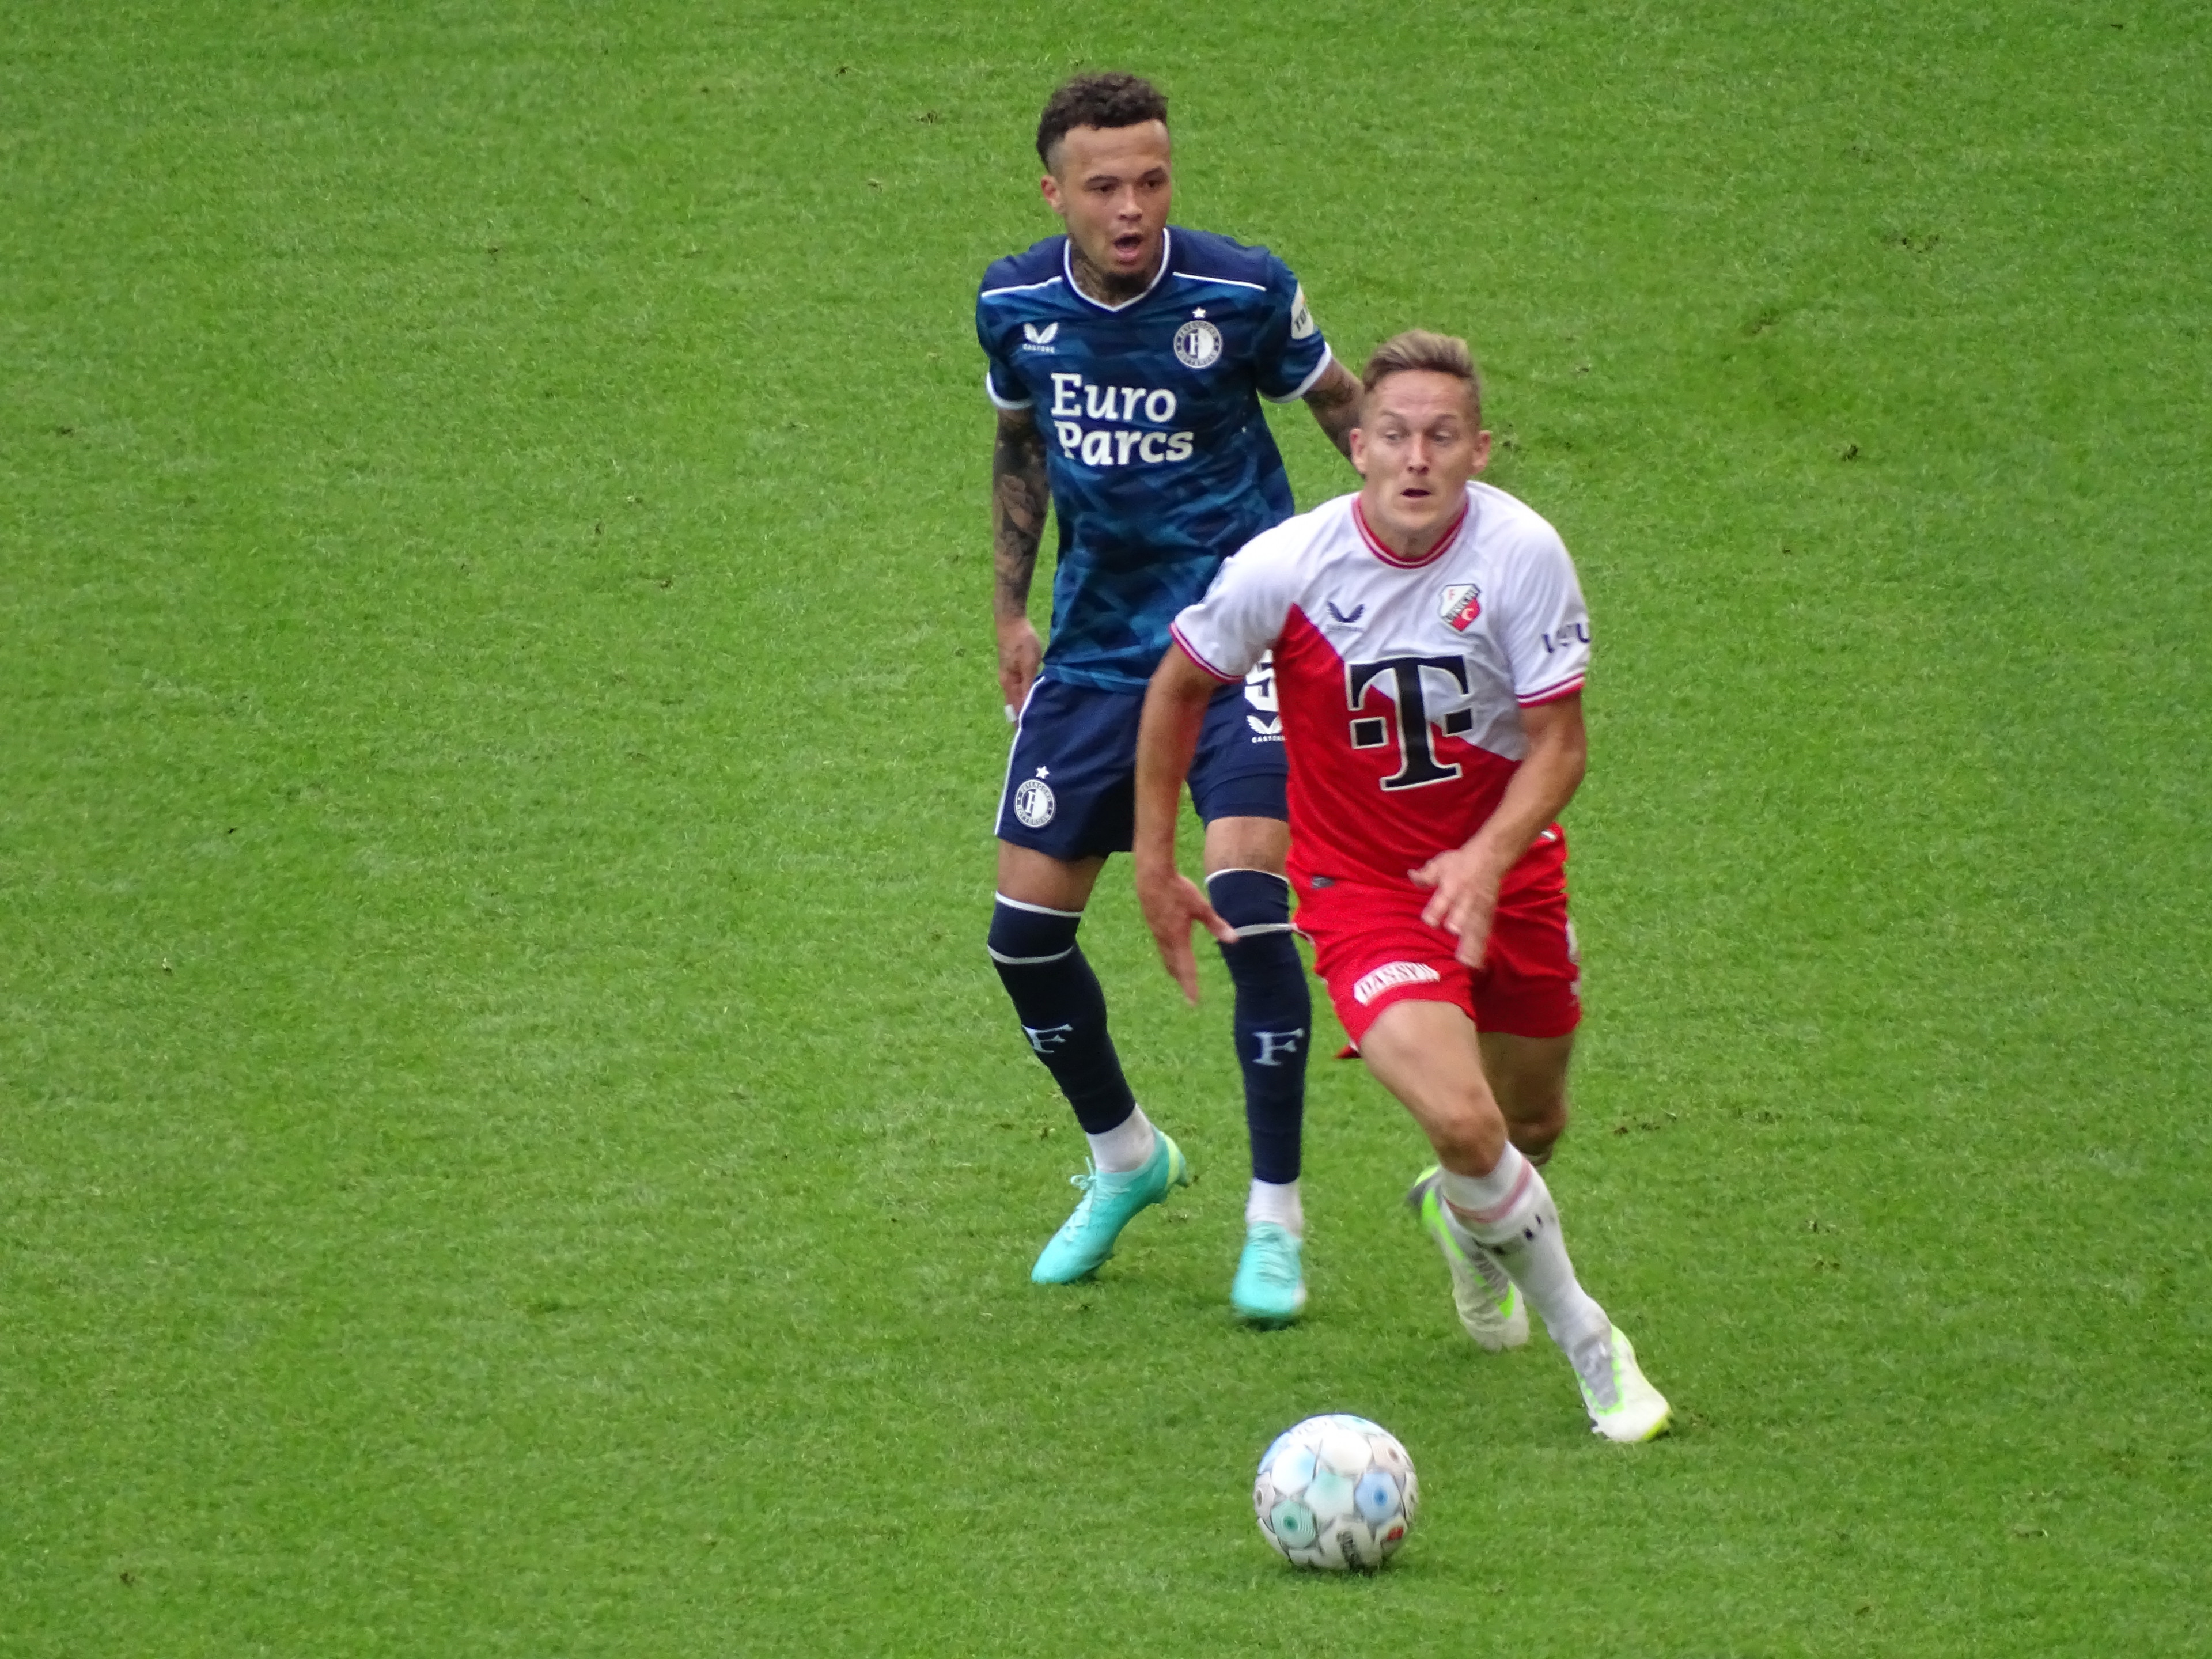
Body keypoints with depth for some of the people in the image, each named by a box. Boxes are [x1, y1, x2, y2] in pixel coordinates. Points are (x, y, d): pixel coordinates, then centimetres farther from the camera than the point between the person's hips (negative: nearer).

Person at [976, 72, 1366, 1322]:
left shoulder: (1243, 292, -14)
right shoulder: (1015, 306, -3)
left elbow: (1343, 407, 3)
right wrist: (1012, 612, 15)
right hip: (1097, 645, 4)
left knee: (1248, 906, -19)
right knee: (1026, 927, 2)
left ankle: (1277, 1219, -5)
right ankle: (1126, 1157, 31)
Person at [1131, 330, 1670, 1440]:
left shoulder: (1521, 553, -19)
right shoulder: (1286, 568, -18)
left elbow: (1558, 744, -13)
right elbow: (1180, 686, 1)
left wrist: (1489, 857, -32)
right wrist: (1155, 865, 5)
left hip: (1503, 874, 2)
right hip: (1360, 884, -2)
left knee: (1532, 1128, 18)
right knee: (1462, 1122, -23)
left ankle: (1466, 1219, 57)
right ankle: (1585, 1342, 0)